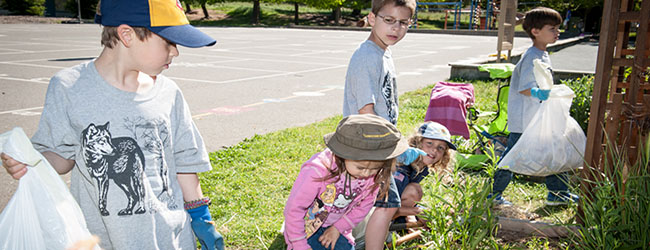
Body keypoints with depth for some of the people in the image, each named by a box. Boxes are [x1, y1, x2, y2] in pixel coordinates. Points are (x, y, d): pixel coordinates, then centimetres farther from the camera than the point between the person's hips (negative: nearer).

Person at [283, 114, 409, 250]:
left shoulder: (373, 176, -20)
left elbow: (363, 207, -2)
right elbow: (293, 209, -25)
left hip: (335, 227, 4)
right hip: (307, 227, -4)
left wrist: (338, 228, -8)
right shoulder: (317, 171, -34)